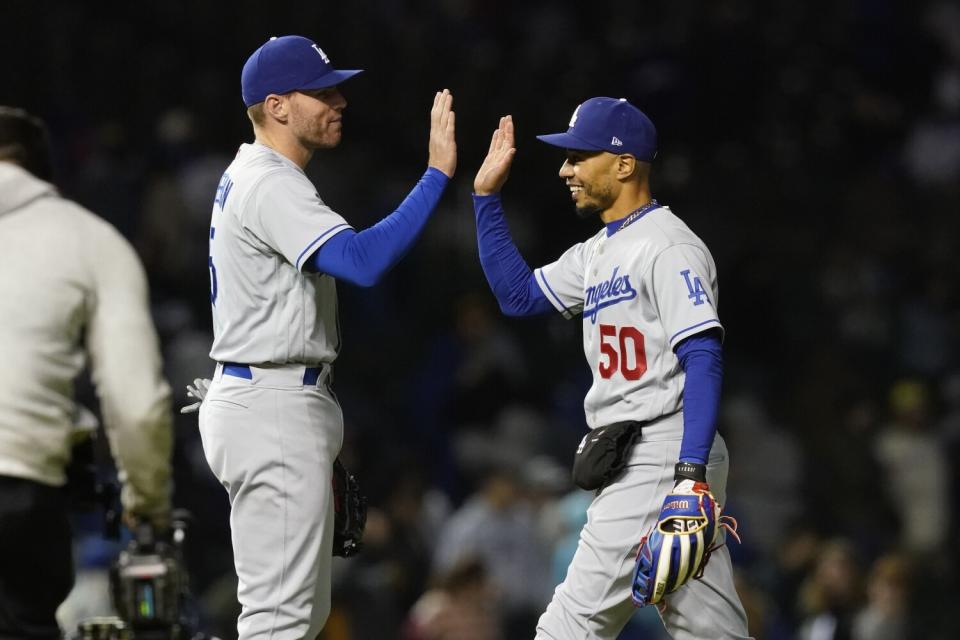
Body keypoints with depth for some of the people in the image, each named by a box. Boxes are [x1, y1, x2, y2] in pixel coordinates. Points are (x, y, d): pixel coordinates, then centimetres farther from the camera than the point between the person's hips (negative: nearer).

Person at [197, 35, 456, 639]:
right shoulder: (271, 185, -17)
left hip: (275, 404, 11)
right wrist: (439, 173, -30)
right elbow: (363, 261, -31)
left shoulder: (246, 178, 18)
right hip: (273, 409, -11)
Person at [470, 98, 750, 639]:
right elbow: (518, 295, 24)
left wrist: (691, 475, -28)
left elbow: (704, 362, -20)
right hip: (628, 466, 10)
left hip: (665, 459, -10)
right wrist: (487, 196, 18)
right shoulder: (598, 252, 18)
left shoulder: (668, 246, -12)